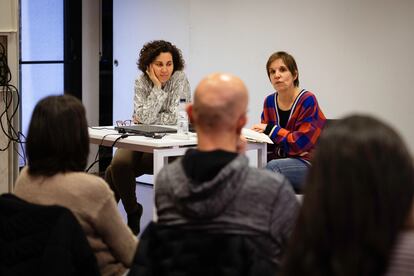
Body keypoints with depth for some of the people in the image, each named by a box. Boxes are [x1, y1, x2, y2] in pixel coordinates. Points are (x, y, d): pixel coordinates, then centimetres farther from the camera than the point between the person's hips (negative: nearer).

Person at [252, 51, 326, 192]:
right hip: (280, 159, 4)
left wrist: (270, 130, -14)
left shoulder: (307, 100, -11)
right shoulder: (269, 101, 7)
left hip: (307, 163, -4)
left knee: (273, 166, -34)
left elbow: (301, 143, -16)